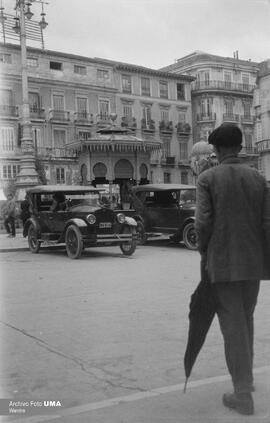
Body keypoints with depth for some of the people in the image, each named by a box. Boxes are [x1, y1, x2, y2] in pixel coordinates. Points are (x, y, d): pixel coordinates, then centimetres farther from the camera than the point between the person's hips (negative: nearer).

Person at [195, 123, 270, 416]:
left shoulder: (207, 178, -7)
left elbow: (203, 223, -14)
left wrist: (203, 252, 2)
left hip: (221, 263, -4)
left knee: (233, 326, 2)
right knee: (245, 320, 21)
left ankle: (243, 395, 5)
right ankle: (245, 376, 36)